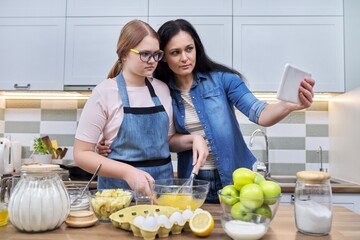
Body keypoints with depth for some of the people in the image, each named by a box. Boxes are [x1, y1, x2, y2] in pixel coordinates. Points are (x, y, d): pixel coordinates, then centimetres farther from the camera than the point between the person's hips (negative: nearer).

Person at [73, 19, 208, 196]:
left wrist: (193, 139, -6)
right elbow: (81, 154, -9)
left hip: (164, 183, 4)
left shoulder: (162, 89, 4)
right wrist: (128, 172, -21)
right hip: (121, 187, -4)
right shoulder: (105, 92, -10)